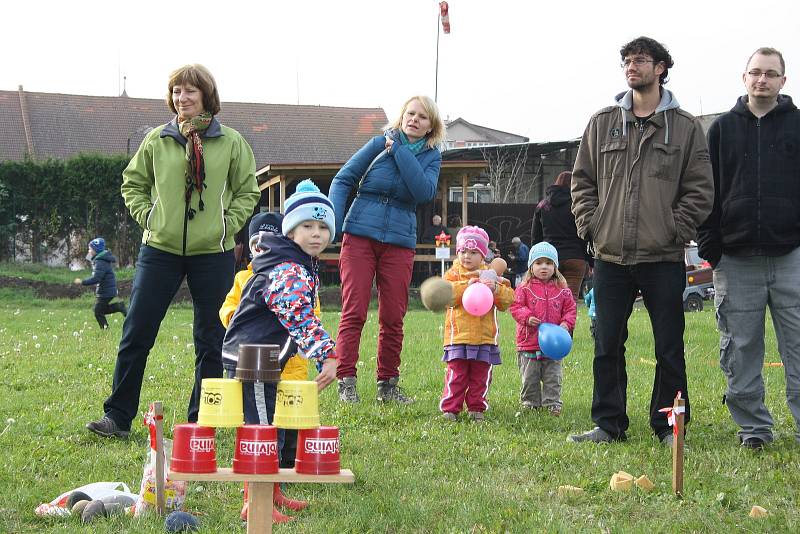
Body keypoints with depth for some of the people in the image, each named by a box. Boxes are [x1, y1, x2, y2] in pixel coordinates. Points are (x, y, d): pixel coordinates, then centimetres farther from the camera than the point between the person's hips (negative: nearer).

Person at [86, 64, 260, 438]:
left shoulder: (231, 142, 2)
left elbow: (247, 192, 8)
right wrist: (147, 217, 1)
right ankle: (117, 417, 5)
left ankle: (200, 422, 15)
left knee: (211, 340, 5)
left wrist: (227, 226, -3)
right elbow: (133, 183, 14)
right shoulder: (157, 140, 4)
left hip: (212, 253, 0)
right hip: (160, 249, 1)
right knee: (136, 334, -2)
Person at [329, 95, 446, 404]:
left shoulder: (431, 156, 7)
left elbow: (424, 192, -12)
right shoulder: (380, 144, 3)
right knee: (354, 312, -6)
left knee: (393, 317, 4)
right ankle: (346, 382, -4)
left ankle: (387, 384, 13)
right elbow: (344, 179, 4)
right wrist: (333, 219, -10)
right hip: (359, 236, -2)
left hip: (400, 243, 2)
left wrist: (400, 151, -13)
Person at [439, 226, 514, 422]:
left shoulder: (491, 274, 11)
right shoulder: (453, 274, 6)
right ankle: (450, 408, 1)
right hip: (458, 334, -2)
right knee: (456, 374, -4)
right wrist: (467, 286, -20)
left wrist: (496, 289, -15)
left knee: (480, 375, 6)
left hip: (485, 336, 2)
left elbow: (508, 299, 5)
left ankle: (476, 408, 15)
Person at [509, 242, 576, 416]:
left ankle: (553, 403, 10)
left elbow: (570, 309, 7)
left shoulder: (562, 290, 4)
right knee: (529, 377, 8)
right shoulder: (524, 288, -2)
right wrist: (527, 317, -21)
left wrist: (566, 323, -9)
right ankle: (530, 402, 19)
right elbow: (516, 306, -5)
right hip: (529, 342, -1)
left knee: (553, 377, 4)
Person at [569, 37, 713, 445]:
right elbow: (582, 180, 13)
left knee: (670, 348, 3)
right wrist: (590, 225, 1)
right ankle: (608, 423, 15)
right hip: (611, 257, 2)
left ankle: (668, 425, 13)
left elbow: (700, 189, 2)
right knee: (607, 345, 7)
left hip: (663, 258, -2)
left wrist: (676, 231, -8)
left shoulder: (686, 127, 3)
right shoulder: (602, 123, 10)